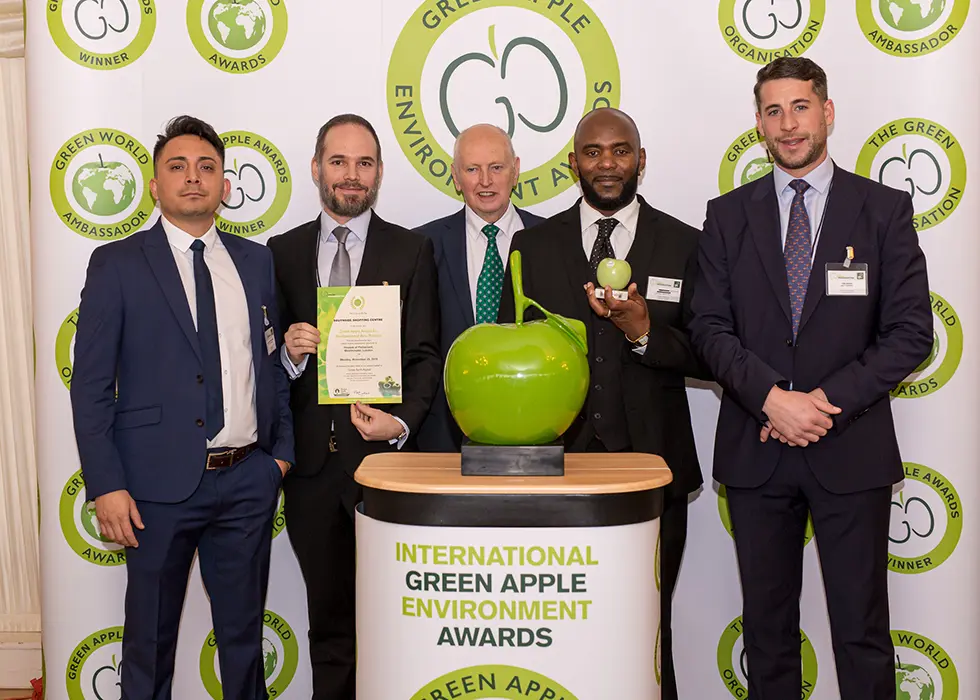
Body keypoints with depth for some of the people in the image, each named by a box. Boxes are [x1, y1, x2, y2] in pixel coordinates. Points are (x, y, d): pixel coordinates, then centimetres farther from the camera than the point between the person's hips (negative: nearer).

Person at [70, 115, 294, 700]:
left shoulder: (257, 261, 9)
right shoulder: (118, 264, -1)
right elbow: (91, 384, -4)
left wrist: (282, 450, 6)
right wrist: (106, 485, -11)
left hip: (249, 481, 3)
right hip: (161, 482, -3)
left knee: (244, 631, 14)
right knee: (151, 637, 11)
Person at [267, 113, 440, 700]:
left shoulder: (412, 251, 3)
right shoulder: (283, 252, 9)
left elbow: (426, 356, -2)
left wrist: (402, 423, -18)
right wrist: (291, 353, -12)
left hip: (386, 455, -2)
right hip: (312, 464, 2)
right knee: (329, 616, 13)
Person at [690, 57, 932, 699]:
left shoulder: (885, 209, 3)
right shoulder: (729, 215, 7)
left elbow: (911, 331, -3)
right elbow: (710, 327, 0)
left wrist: (828, 400, -13)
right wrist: (772, 397, -15)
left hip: (852, 452, -1)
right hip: (756, 450, 2)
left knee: (862, 630, 5)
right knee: (767, 624, 12)